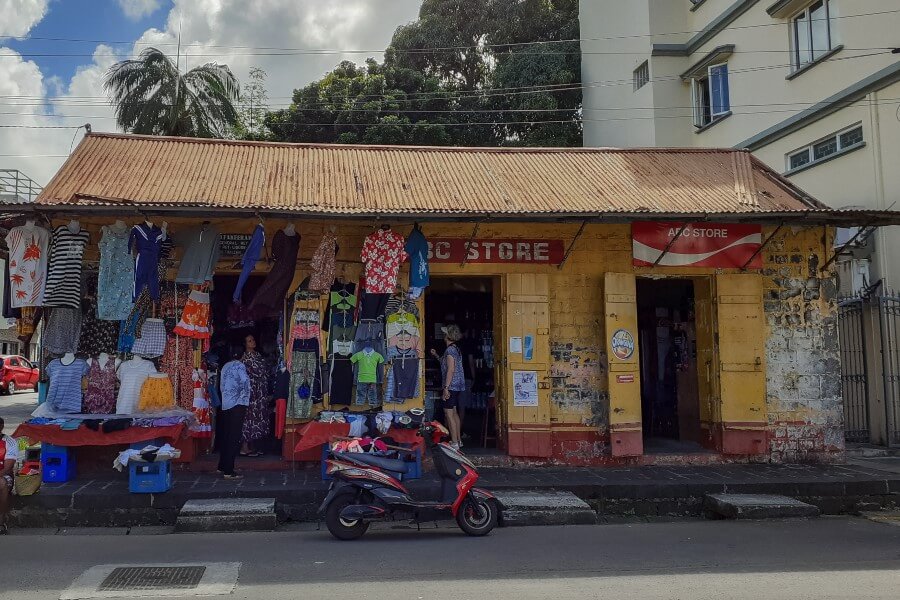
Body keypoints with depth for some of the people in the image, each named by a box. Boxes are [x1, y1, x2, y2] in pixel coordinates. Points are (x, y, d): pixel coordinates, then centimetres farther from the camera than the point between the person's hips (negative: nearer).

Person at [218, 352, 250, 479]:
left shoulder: (225, 367, 13)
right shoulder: (239, 365, -9)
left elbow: (221, 386, 16)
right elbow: (245, 383, -16)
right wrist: (245, 400, -2)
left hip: (225, 405, 8)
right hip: (237, 405, -8)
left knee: (226, 436, 16)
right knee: (234, 438, -5)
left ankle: (222, 466, 24)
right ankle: (228, 471, -6)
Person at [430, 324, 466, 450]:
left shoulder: (450, 350, -16)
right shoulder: (456, 348, 14)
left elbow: (451, 370, -22)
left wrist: (446, 388, -22)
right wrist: (436, 355, 25)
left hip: (451, 386, -10)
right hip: (458, 386, 10)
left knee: (448, 413, -6)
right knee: (454, 412, 17)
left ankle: (454, 443, -5)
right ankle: (458, 440, 23)